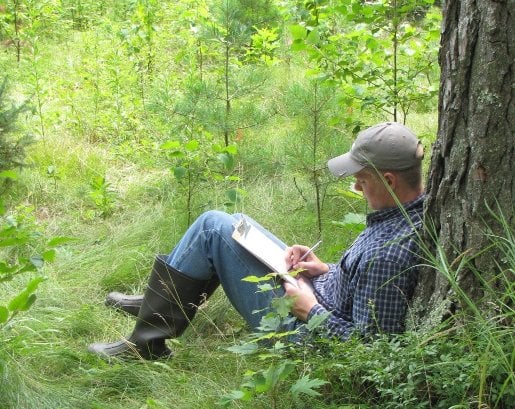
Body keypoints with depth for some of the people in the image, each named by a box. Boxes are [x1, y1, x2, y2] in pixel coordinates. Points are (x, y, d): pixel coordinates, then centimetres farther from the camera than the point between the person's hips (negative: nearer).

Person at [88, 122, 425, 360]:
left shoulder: (390, 252, -34)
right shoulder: (421, 210, -5)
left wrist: (311, 311, -19)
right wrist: (326, 269, 1)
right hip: (319, 293, 10)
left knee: (213, 226, -9)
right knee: (235, 224, 18)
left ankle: (148, 341, 5)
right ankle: (159, 303, 29)